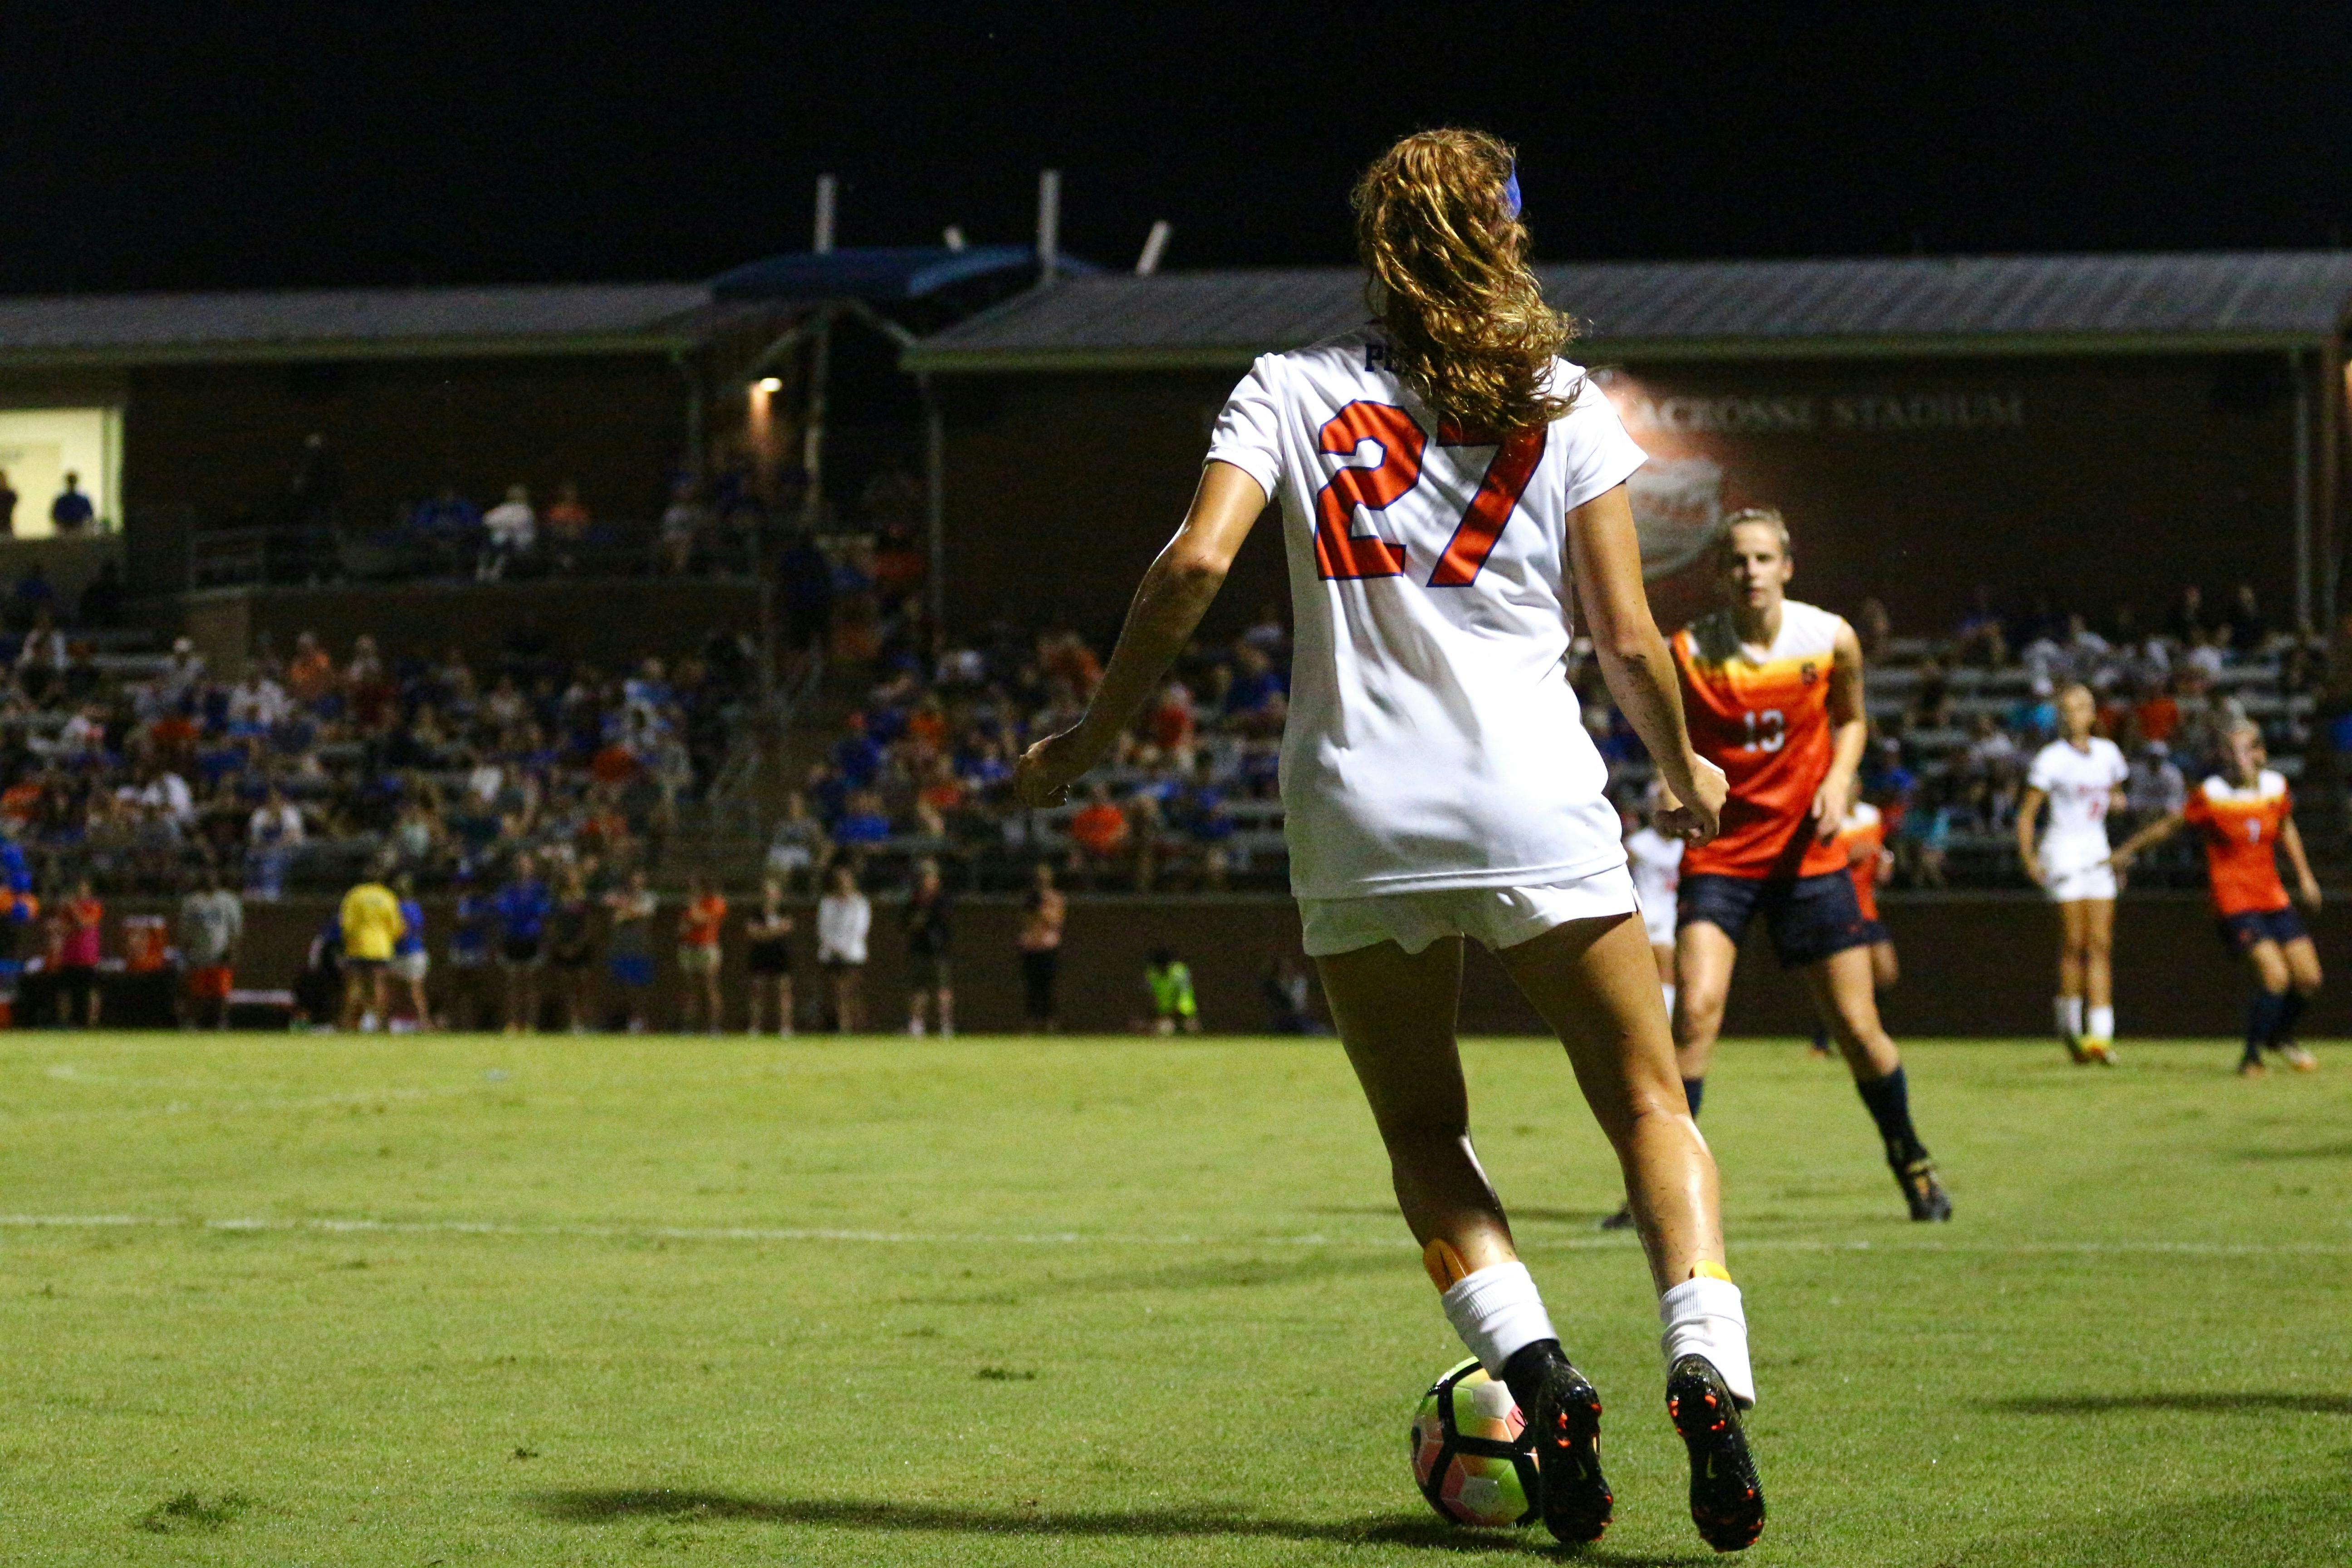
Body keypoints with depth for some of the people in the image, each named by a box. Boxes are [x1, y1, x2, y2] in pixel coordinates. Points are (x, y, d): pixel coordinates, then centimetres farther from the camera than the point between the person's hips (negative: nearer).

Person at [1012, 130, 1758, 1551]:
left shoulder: (1291, 389, 6)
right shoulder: (1564, 404, 6)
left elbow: (1195, 562, -8)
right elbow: (1628, 636, 3)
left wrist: (1094, 738, 2)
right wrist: (1687, 771, 21)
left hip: (1358, 818, 1)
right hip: (1536, 805, -1)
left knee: (1424, 1133, 14)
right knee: (1649, 1106, 7)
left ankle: (1534, 1366, -10)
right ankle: (1709, 1372, -16)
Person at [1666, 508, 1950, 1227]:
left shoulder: (1832, 640, -5)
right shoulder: (1689, 652, -11)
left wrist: (1839, 779, -6)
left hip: (1807, 852, 1)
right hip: (1720, 850, -1)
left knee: (1858, 1027, 4)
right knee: (1696, 1008, -19)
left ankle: (1911, 1161, 27)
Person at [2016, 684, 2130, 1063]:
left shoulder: (2108, 752, 9)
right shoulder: (2052, 759, -6)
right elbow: (2027, 813, -7)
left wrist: (2115, 799, 1)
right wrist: (2028, 857, -19)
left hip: (2097, 852, 5)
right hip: (2064, 850, -5)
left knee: (2100, 945, -2)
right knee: (2074, 942, -10)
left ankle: (2100, 1033, -6)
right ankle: (2069, 1028, 4)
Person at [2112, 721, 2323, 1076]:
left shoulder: (2275, 787, 1)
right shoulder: (2210, 794, -13)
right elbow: (2171, 825, 1)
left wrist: (2305, 876, 20)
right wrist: (2128, 851, 11)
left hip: (2273, 897, 6)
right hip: (2234, 900, -6)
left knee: (2309, 979, 4)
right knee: (2275, 975, -21)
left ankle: (2281, 1037, 33)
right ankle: (2252, 1057, -5)